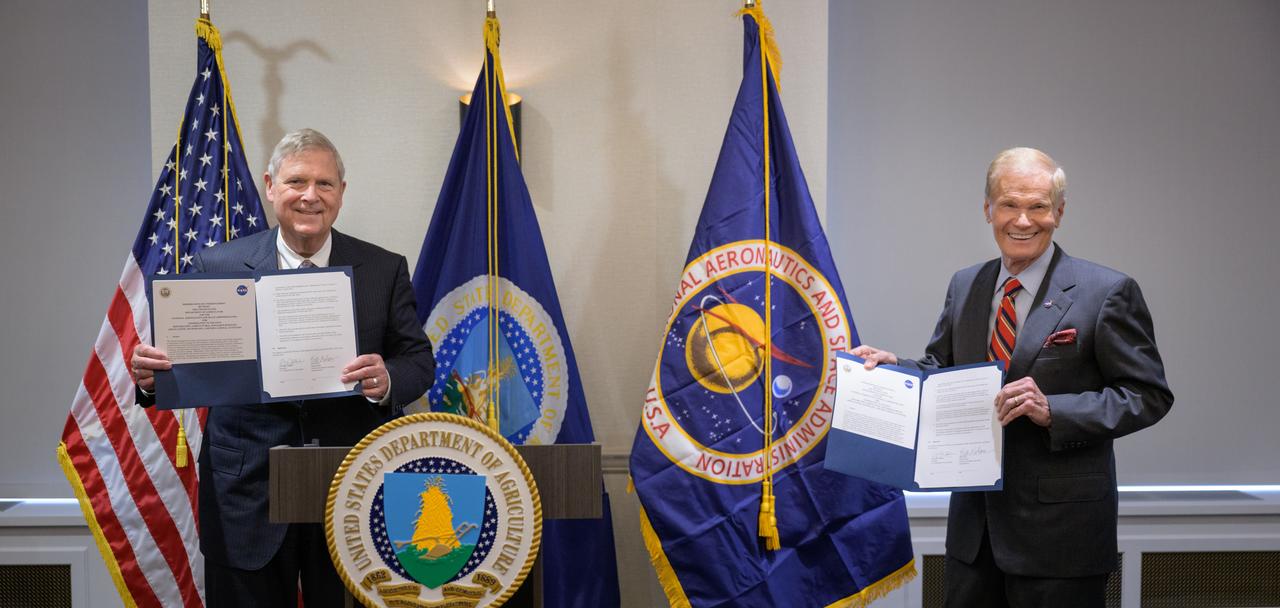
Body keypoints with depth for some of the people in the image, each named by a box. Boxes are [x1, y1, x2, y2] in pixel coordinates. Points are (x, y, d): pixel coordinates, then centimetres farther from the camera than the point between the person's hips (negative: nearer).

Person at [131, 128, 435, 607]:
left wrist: (388, 380, -19)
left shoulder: (384, 270, 2)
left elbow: (420, 359, 2)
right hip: (246, 495, 0)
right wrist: (150, 374, -20)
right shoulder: (218, 266, 1)